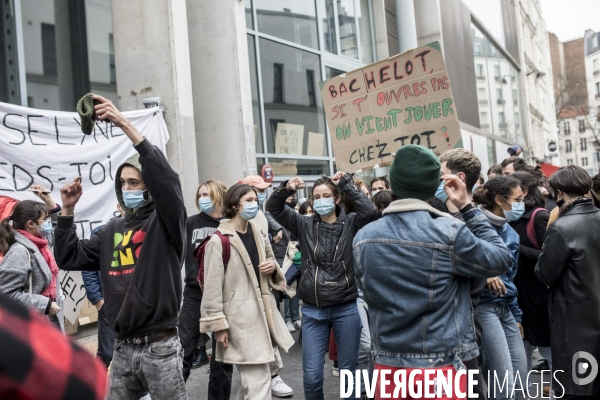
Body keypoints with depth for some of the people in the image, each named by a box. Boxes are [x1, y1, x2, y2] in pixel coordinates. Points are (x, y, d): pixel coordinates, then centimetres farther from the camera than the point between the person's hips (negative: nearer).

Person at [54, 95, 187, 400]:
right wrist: (68, 210, 0)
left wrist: (126, 126, -29)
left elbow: (166, 179, -25)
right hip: (123, 348, 6)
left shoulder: (164, 223, -8)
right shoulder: (111, 230, 10)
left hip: (160, 346, -5)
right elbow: (69, 258, 11)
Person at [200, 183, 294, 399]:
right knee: (259, 382, -5)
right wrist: (218, 325, -12)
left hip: (263, 312, 8)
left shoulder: (259, 234, 10)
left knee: (250, 380, 19)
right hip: (240, 317, -7)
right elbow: (212, 286, -12)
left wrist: (273, 267, -1)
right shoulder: (219, 240, -13)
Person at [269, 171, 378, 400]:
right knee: (311, 375, 4)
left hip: (346, 309, -1)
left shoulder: (350, 224, -1)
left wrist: (346, 183, -14)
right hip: (313, 310, 1)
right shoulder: (304, 225, 4)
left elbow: (370, 211, -18)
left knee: (349, 371, 12)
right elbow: (274, 208, 1)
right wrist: (286, 189, -18)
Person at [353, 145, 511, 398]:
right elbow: (500, 260, -1)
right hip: (441, 367, -3)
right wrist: (467, 208, 1)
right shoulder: (450, 232, -17)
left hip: (388, 365, 4)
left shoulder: (363, 237, -4)